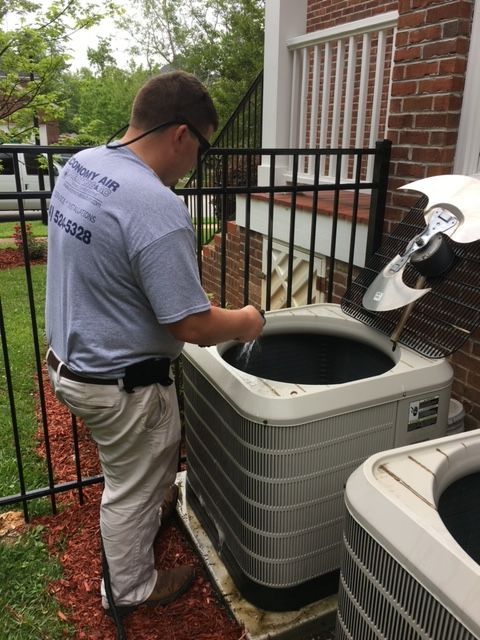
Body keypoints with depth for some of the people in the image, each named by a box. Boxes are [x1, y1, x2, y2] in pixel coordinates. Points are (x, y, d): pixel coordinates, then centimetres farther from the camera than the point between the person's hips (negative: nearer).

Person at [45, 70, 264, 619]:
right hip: (120, 384, -8)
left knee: (136, 468, 33)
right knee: (131, 489, 16)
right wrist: (245, 322, -7)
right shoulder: (157, 207, -30)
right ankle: (130, 590, 40)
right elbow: (192, 327, -27)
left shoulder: (78, 165, -2)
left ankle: (156, 505, 60)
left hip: (70, 358, 9)